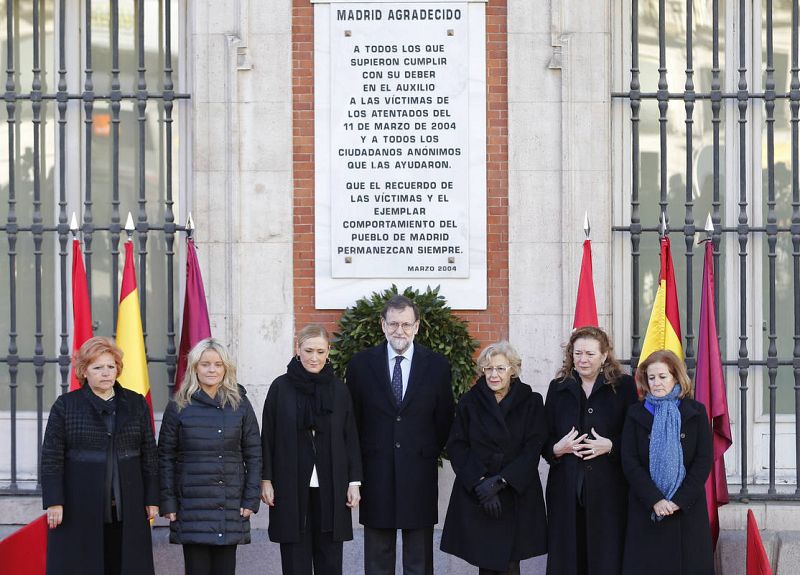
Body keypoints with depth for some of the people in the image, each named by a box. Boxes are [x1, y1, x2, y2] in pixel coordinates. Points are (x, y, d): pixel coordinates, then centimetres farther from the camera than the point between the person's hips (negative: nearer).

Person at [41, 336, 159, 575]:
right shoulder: (65, 406, 2)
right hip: (79, 509, -2)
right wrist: (54, 501, -8)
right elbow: (51, 457, -1)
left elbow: (149, 455, 9)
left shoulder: (137, 404, 9)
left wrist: (152, 499, 5)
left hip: (127, 509, 2)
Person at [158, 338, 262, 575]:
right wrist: (168, 502, -3)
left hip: (231, 506, 1)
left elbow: (253, 453, 6)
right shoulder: (178, 407, 2)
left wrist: (251, 499, 0)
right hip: (192, 504, -1)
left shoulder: (240, 404, 5)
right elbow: (165, 457, 3)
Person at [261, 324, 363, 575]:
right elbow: (268, 437, 2)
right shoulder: (281, 387, 0)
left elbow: (351, 438, 7)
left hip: (331, 486, 1)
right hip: (291, 486, -1)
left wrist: (354, 482, 2)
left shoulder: (339, 389, 5)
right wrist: (266, 480, -2)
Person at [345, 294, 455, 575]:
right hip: (376, 475, 0)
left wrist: (430, 453, 6)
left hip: (420, 475, 0)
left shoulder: (437, 365, 2)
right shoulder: (361, 363, 2)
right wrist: (362, 458, 6)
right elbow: (352, 417, 8)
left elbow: (444, 419, 9)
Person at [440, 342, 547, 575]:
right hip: (475, 498, 1)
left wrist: (500, 481, -14)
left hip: (517, 496, -1)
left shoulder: (531, 403, 4)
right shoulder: (469, 402, 6)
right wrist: (480, 483, -12)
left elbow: (533, 449, -4)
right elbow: (456, 447, 1)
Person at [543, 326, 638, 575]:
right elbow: (544, 440, 13)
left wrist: (610, 446, -14)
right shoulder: (558, 388, 11)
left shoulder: (623, 386, 3)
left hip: (608, 491, -2)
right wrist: (558, 449, -8)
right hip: (566, 489, 2)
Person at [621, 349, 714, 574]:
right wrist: (654, 499, -13)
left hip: (687, 509, 0)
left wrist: (680, 500, -12)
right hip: (645, 509, 1)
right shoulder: (636, 414, 6)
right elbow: (629, 462, -2)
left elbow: (704, 460, -2)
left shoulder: (696, 412, 3)